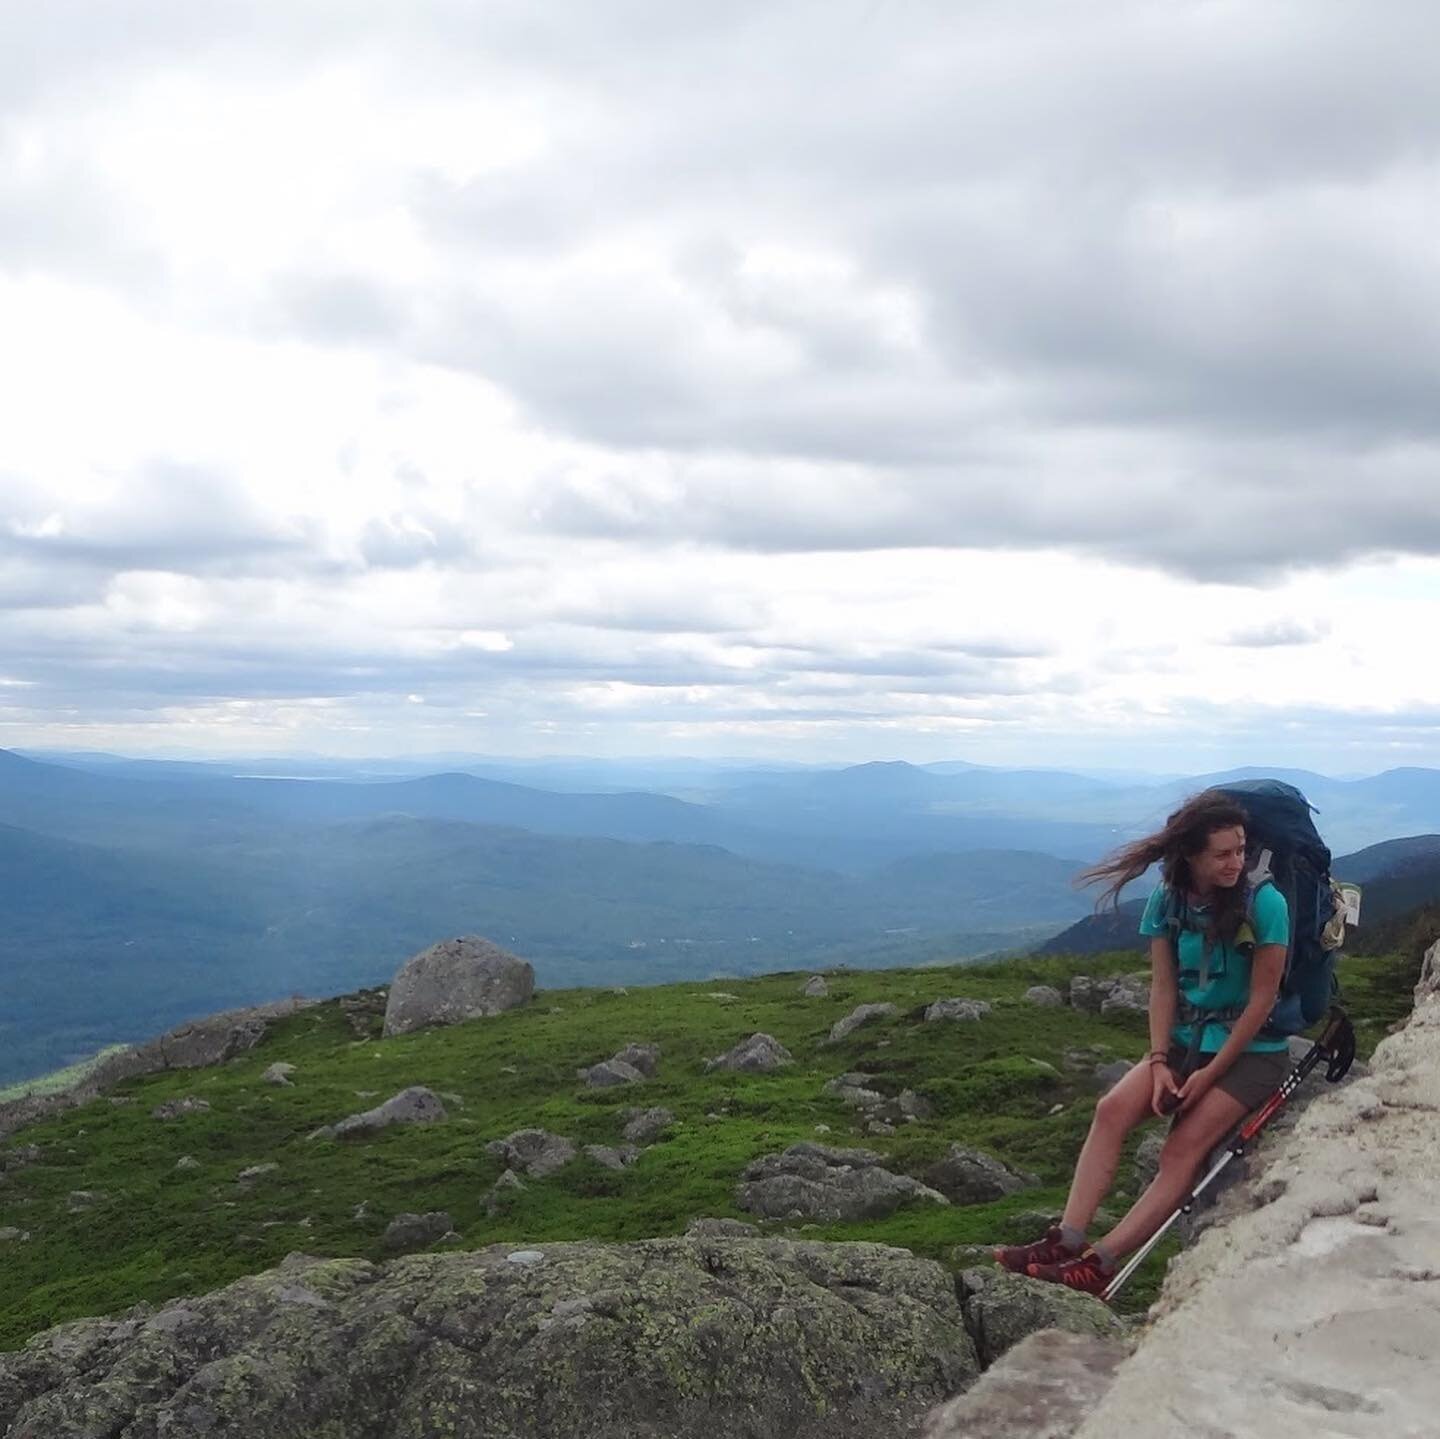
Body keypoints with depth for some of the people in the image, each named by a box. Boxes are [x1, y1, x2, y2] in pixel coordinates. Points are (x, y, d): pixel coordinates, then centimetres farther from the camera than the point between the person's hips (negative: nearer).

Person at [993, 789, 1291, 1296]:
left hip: (1253, 1051, -5)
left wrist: (1210, 1074, -13)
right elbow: (1163, 987, 1)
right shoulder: (1168, 902, -1)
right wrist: (1159, 1061, -12)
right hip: (1186, 1041, 5)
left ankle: (1099, 1263, -28)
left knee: (1183, 1147, -23)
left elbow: (1261, 1000, -13)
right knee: (1112, 1108, -20)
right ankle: (1067, 1239, -25)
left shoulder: (1264, 904, -16)